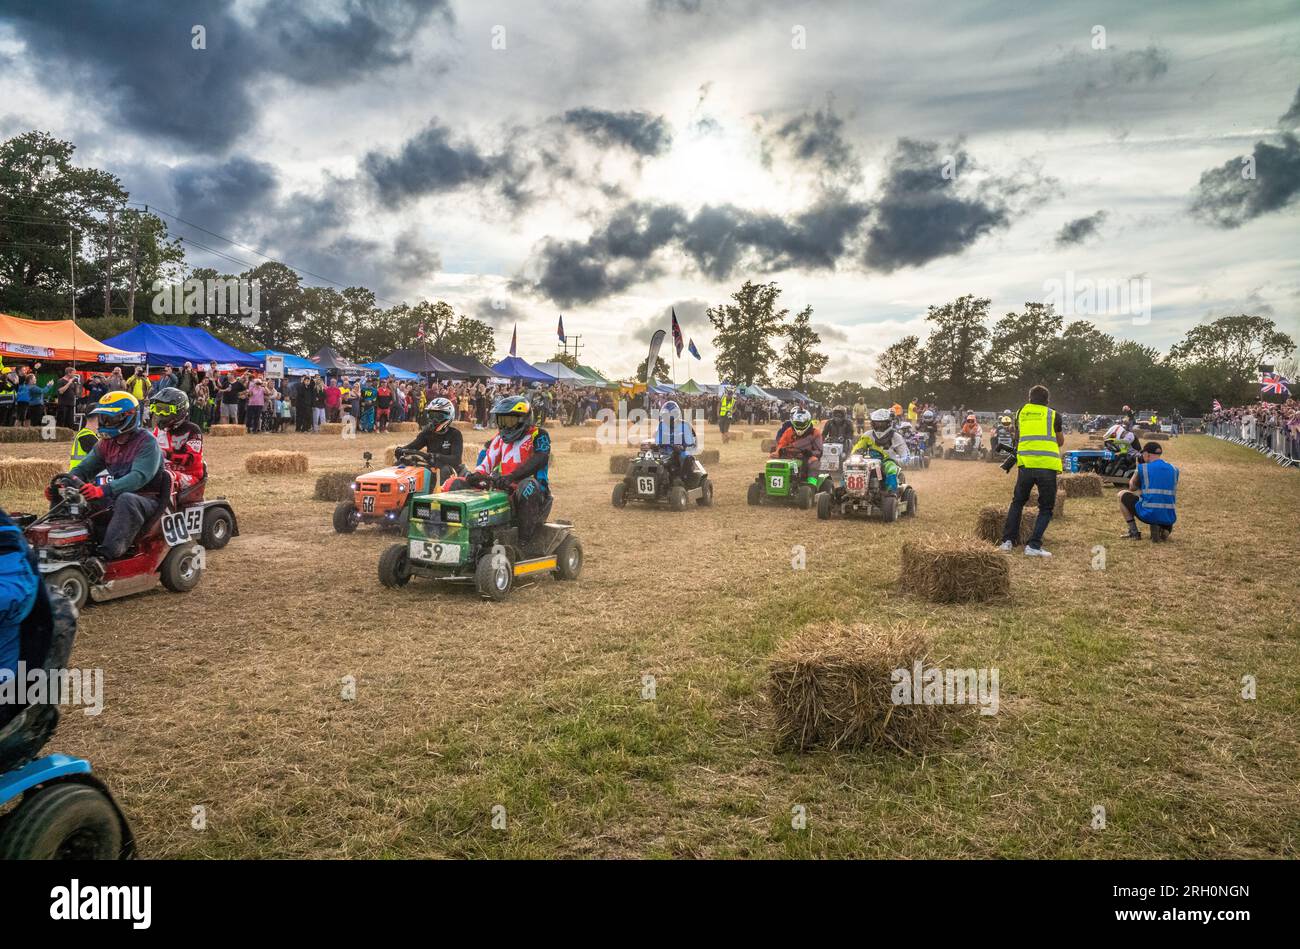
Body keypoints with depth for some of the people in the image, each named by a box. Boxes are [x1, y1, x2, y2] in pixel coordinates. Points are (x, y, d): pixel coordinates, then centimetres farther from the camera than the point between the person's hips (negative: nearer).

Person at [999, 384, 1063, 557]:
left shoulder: (1021, 412, 14)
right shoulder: (1053, 415, 8)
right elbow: (1060, 442, 19)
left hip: (1026, 464, 2)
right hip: (1047, 466, -2)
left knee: (1017, 502, 19)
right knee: (1046, 508, 9)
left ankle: (1007, 540, 13)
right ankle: (1033, 545, -3)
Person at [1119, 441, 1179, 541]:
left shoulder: (1143, 468, -2)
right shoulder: (1174, 470, 11)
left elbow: (1132, 488, 16)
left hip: (1148, 514, -4)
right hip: (1169, 518, 5)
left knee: (1122, 495, 18)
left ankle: (1134, 533, 11)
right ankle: (1164, 529, 4)